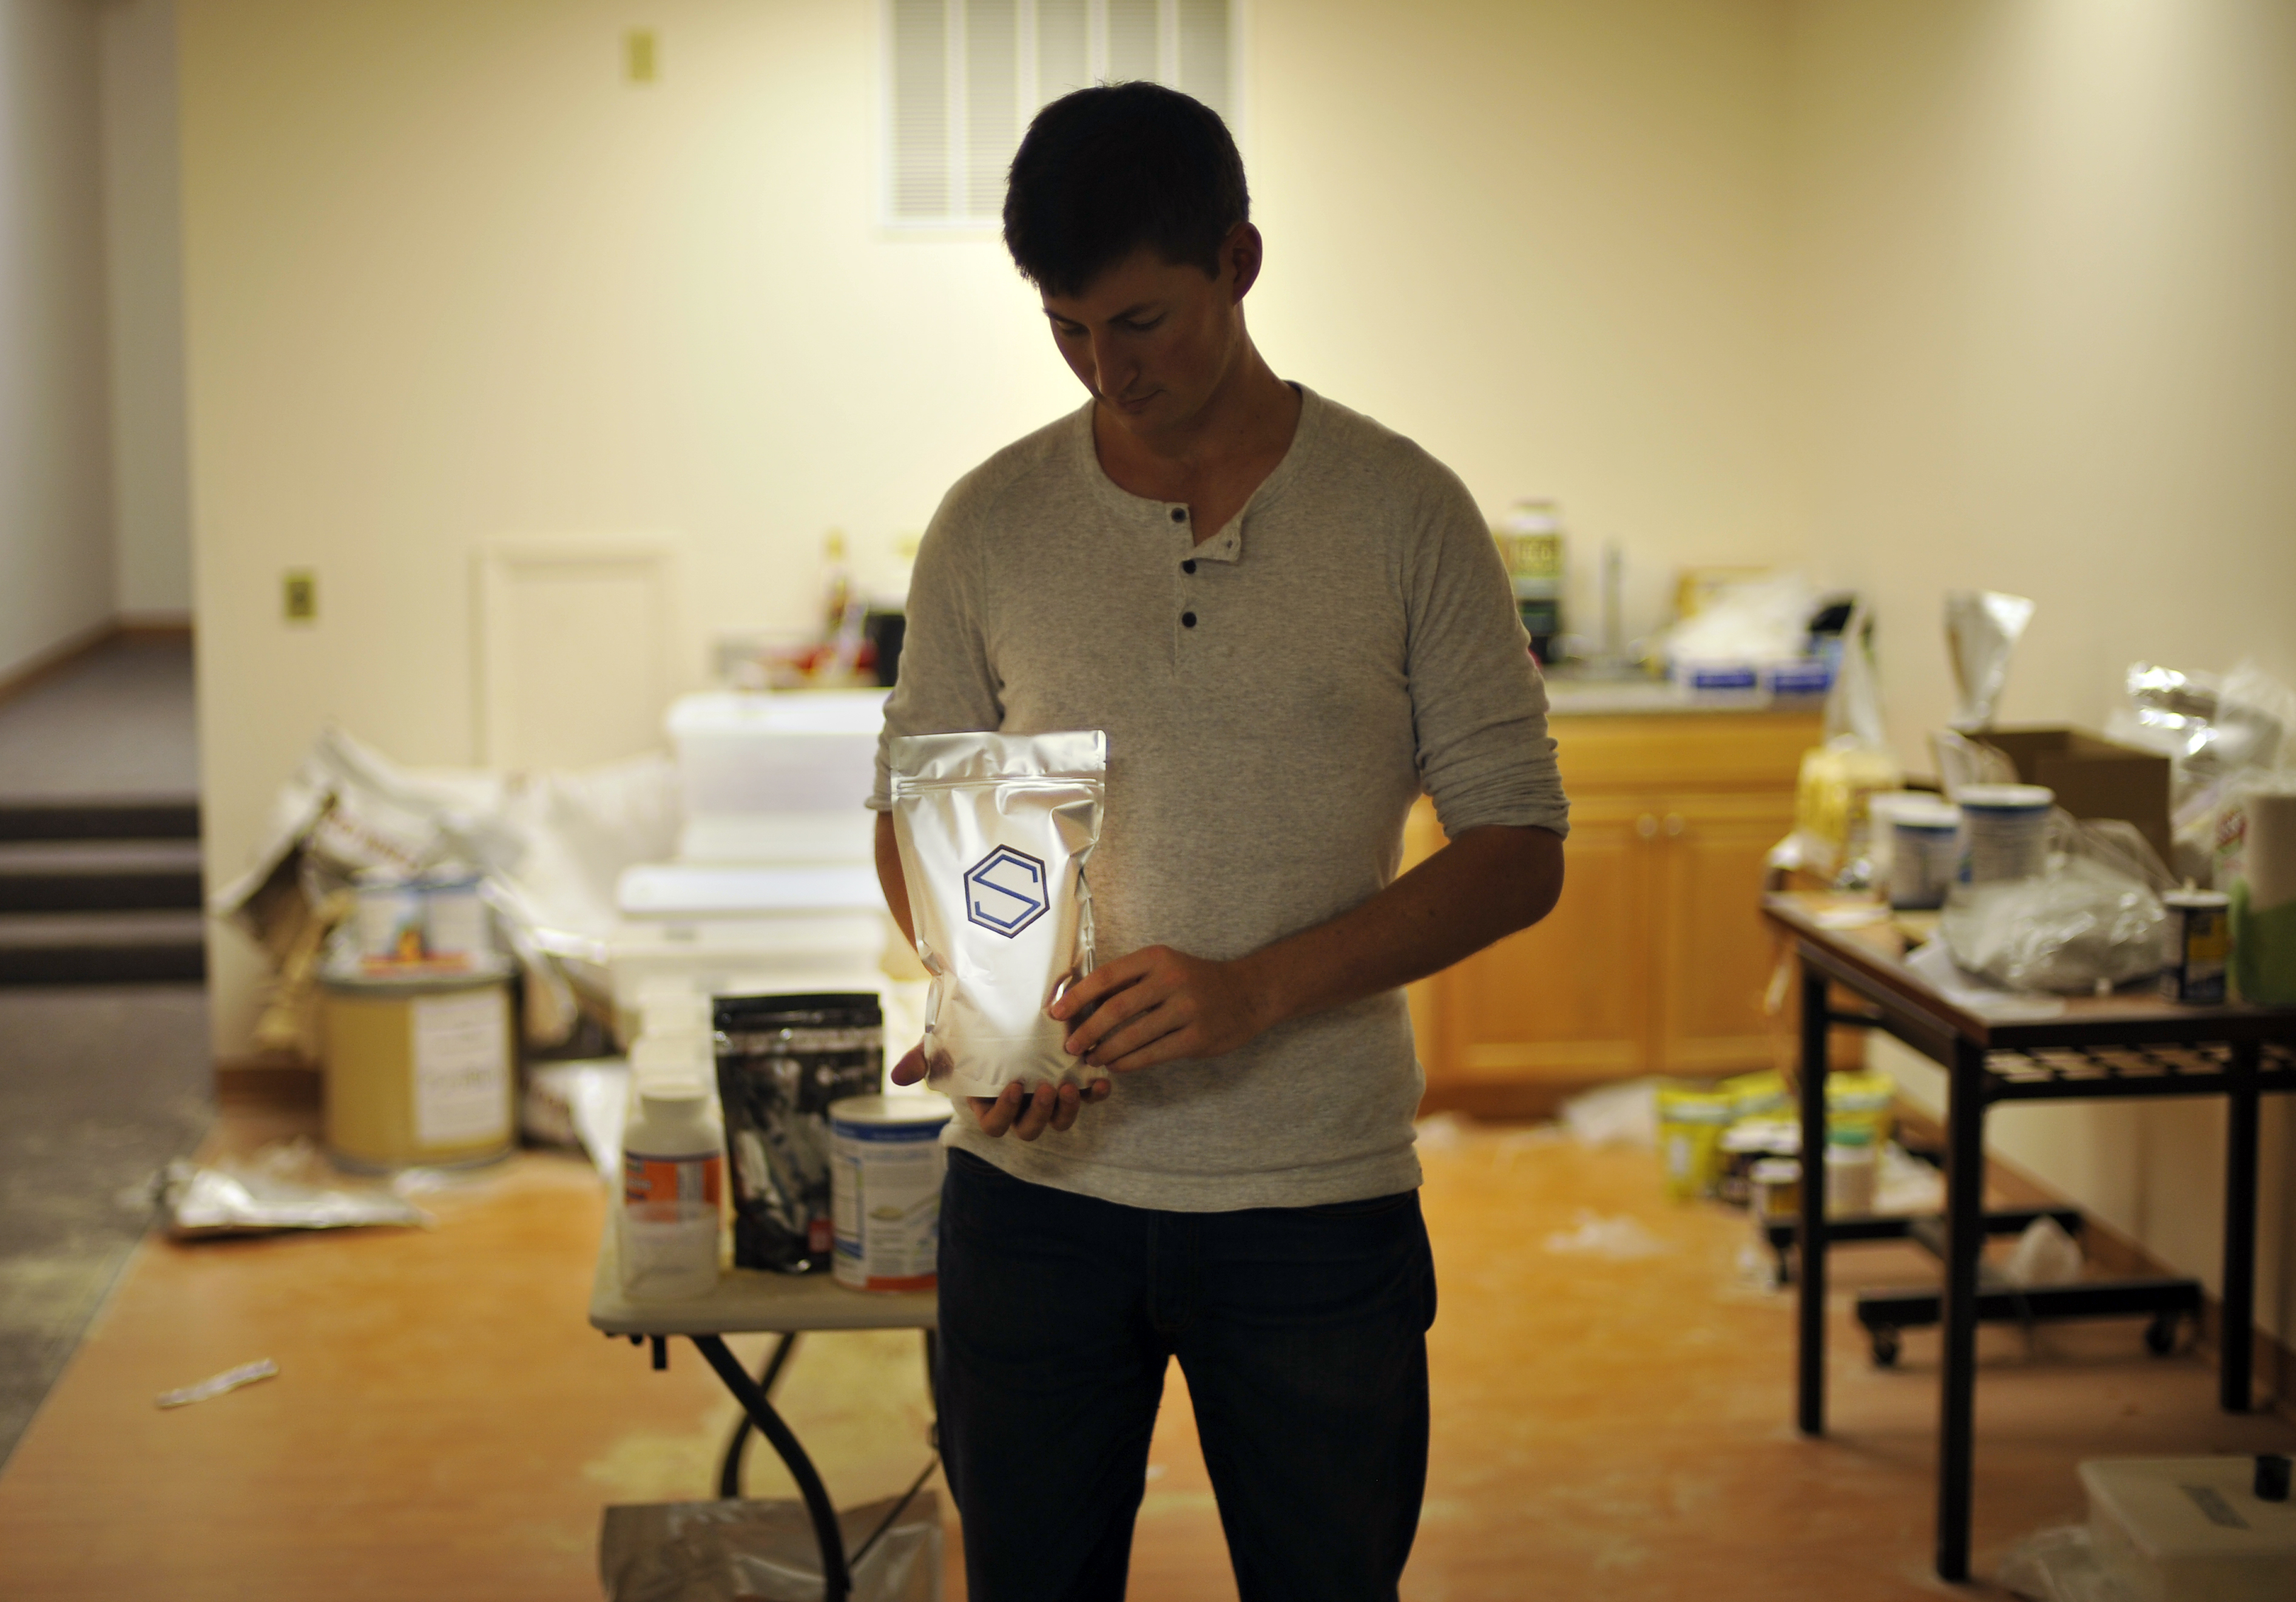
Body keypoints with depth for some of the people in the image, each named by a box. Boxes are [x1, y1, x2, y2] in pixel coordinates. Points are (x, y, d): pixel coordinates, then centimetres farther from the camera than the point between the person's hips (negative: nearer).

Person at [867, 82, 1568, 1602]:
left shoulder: (1404, 511, -4)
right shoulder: (990, 524, 2)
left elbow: (1520, 848, -5)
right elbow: (916, 808, 11)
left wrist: (1256, 988, -18)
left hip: (1317, 1192, -1)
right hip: (1036, 1179, 2)